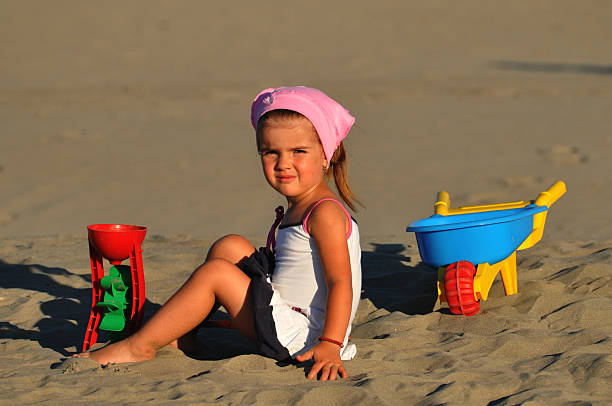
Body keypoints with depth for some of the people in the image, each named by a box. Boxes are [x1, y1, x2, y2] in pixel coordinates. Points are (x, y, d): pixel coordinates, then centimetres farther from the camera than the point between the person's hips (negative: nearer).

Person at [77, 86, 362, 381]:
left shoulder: (325, 213, -18)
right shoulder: (295, 210, 12)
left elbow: (341, 282, -24)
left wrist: (330, 345, -32)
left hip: (299, 338, -10)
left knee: (215, 272, -16)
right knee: (229, 246, 14)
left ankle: (140, 346, -8)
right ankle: (181, 335, 13)